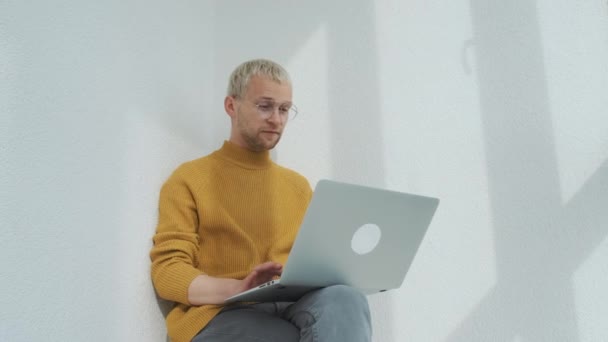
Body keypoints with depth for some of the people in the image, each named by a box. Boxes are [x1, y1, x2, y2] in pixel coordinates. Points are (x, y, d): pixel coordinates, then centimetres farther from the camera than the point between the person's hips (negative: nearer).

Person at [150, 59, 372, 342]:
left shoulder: (298, 184, 20)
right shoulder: (189, 179, 5)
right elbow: (167, 273, -3)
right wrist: (238, 289, -22)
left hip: (294, 306, 5)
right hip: (219, 314, -4)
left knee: (343, 299, -32)